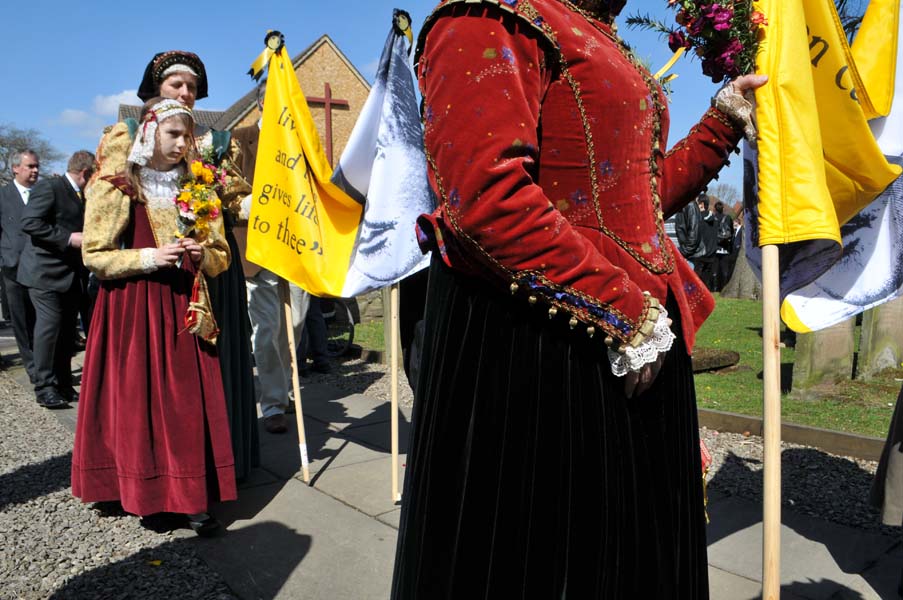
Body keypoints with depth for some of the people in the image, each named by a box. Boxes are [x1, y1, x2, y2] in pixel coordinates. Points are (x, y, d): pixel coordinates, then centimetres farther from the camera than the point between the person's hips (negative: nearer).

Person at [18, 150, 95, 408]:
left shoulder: (80, 195, 15)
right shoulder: (48, 187, -10)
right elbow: (29, 223, -20)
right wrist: (69, 238, -23)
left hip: (70, 274, 8)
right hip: (46, 271, -8)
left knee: (67, 330, 9)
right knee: (50, 326, -8)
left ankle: (63, 385, 17)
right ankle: (44, 387, 1)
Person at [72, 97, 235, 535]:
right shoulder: (118, 187, -1)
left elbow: (221, 257, 12)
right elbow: (94, 256, -3)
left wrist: (201, 254, -10)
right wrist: (148, 257, -16)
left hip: (183, 310, 3)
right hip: (132, 310, -2)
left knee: (189, 400, 0)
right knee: (136, 399, 1)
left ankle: (192, 498, 5)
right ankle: (143, 493, 17)